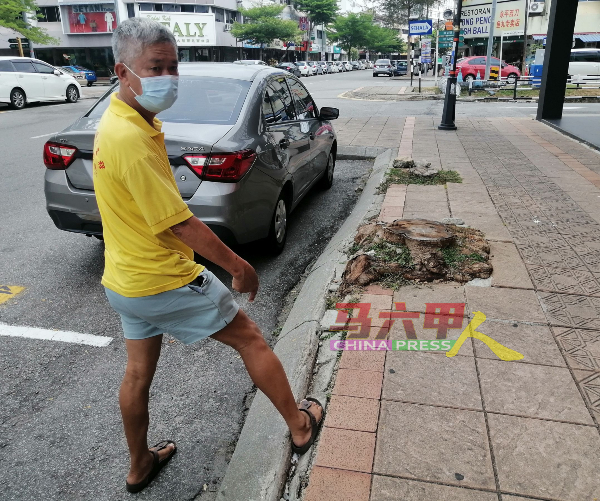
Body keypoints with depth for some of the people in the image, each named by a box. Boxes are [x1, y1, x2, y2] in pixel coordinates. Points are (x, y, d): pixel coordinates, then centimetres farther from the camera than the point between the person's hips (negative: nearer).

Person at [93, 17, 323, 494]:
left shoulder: (114, 121, 6)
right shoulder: (132, 138, -26)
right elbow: (180, 224, -25)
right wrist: (240, 267, -16)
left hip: (125, 280, 9)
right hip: (166, 281, -9)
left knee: (138, 373, 21)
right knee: (251, 339, 7)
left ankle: (140, 466, 42)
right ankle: (300, 426, 24)